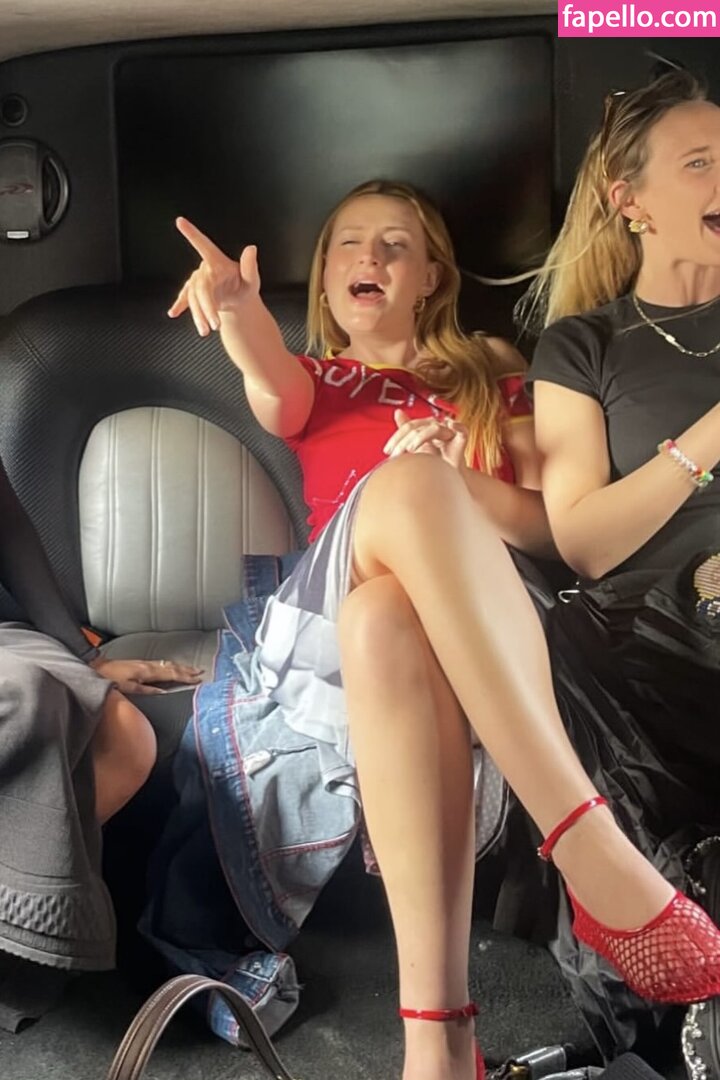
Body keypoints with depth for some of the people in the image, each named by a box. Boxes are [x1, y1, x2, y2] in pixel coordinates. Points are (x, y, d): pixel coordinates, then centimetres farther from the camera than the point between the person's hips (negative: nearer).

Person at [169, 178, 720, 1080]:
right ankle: (601, 862, -46)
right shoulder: (310, 384, 27)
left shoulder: (490, 376, 25)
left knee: (391, 616, -39)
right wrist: (237, 309, -27)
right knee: (404, 480, -36)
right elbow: (271, 385, -2)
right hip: (342, 610, 0)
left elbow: (554, 526, 12)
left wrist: (453, 483, -9)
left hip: (478, 617, 0)